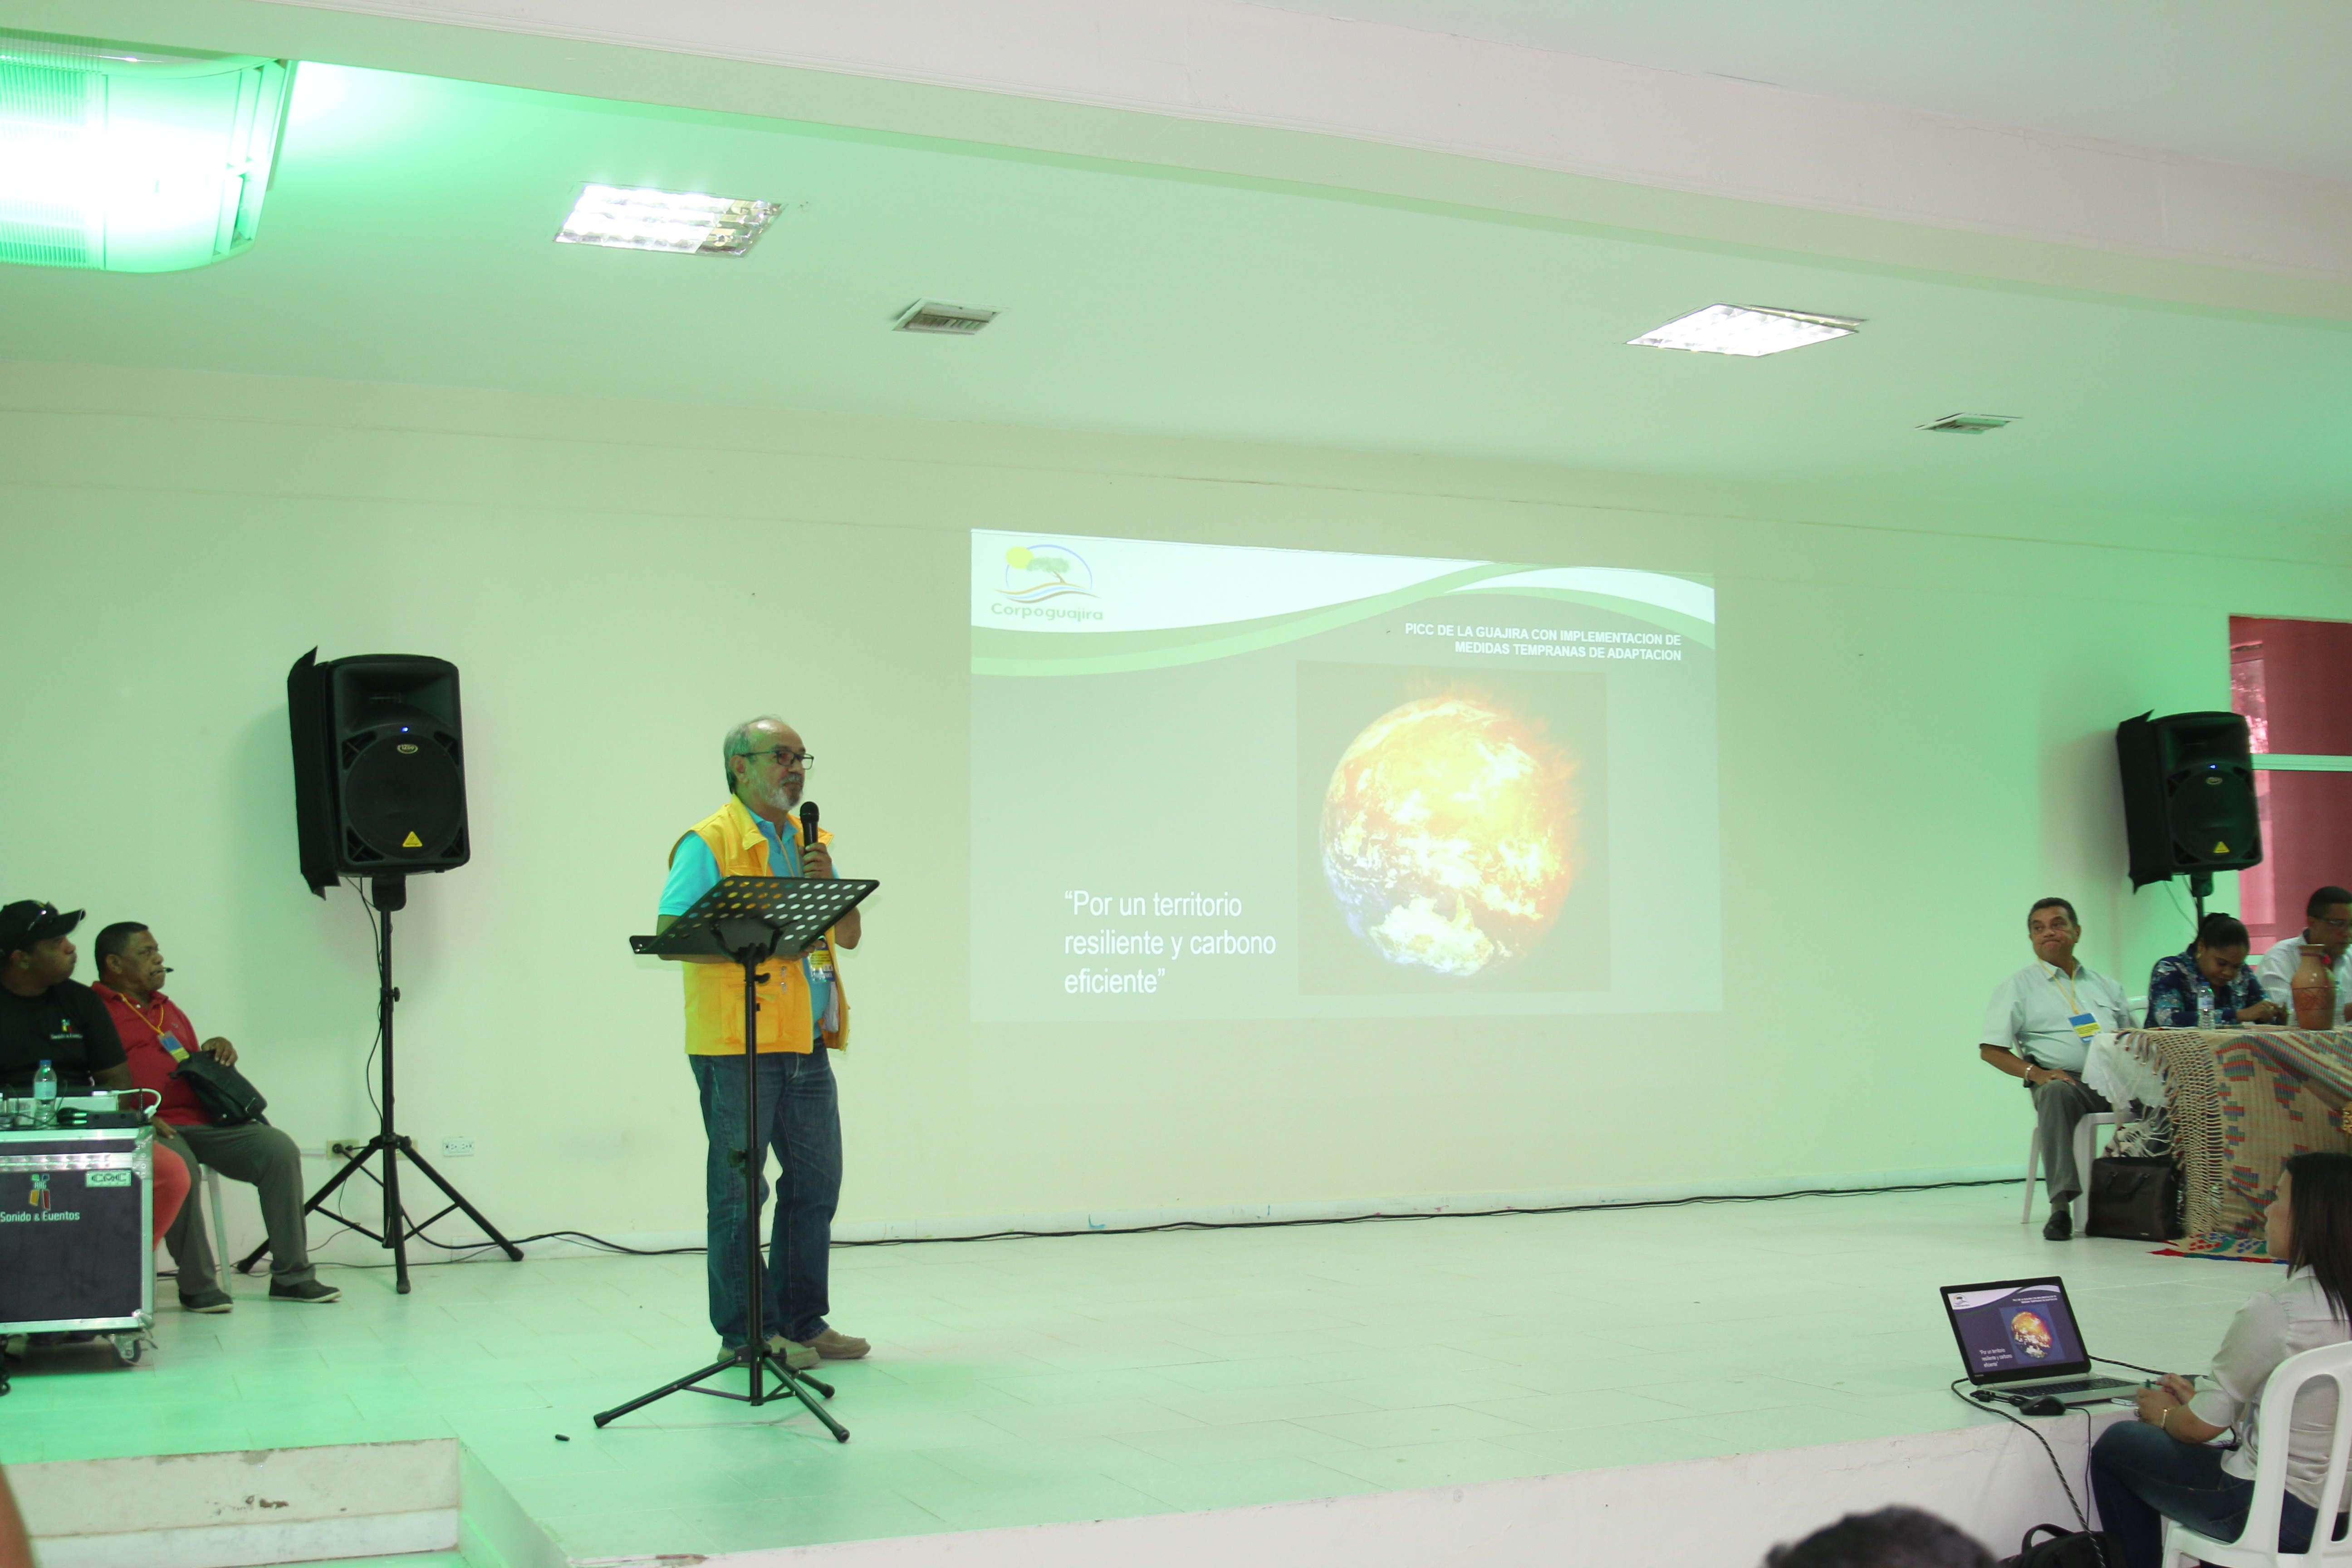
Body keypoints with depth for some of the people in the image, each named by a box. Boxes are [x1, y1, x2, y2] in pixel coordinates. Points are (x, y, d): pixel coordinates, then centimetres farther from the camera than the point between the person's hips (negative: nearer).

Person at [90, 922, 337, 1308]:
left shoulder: (168, 1009, 28)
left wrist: (216, 1052, 12)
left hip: (202, 1119, 7)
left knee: (280, 1149, -14)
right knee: (178, 1165, -38)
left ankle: (292, 1276, -10)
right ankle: (198, 1286, -23)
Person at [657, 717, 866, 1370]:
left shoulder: (811, 841, 17)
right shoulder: (708, 843, -6)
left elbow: (850, 935, 13)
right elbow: (672, 937, -14)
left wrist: (827, 883, -4)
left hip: (806, 1045, 7)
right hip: (737, 1045, -7)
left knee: (815, 1185, 11)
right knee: (738, 1191, -1)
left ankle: (802, 1321, 21)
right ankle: (742, 1333, 8)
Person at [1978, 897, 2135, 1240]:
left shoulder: (2106, 986, 27)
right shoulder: (2017, 987, 15)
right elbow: (1991, 1050, 7)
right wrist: (2035, 1073, -10)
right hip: (2065, 1079, -3)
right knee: (2056, 1093, -38)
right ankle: (2061, 1205, -40)